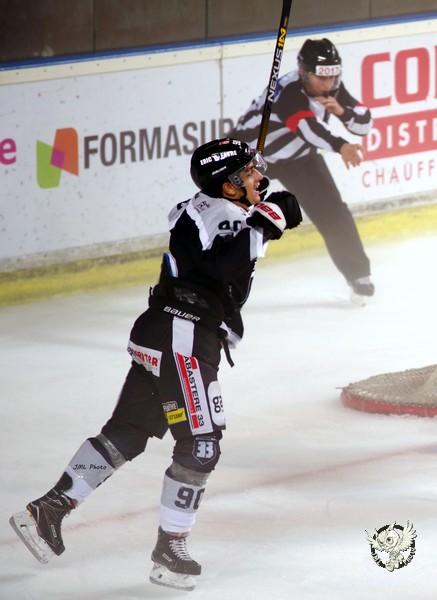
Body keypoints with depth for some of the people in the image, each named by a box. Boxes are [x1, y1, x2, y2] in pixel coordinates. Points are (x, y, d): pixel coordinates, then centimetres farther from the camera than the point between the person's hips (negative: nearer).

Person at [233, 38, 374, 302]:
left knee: (333, 212, 1)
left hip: (298, 155, 6)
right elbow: (306, 124, -54)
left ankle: (358, 274, 18)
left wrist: (341, 110, -29)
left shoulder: (332, 88, -13)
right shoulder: (287, 91, -36)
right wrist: (340, 146, -70)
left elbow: (365, 123, -8)